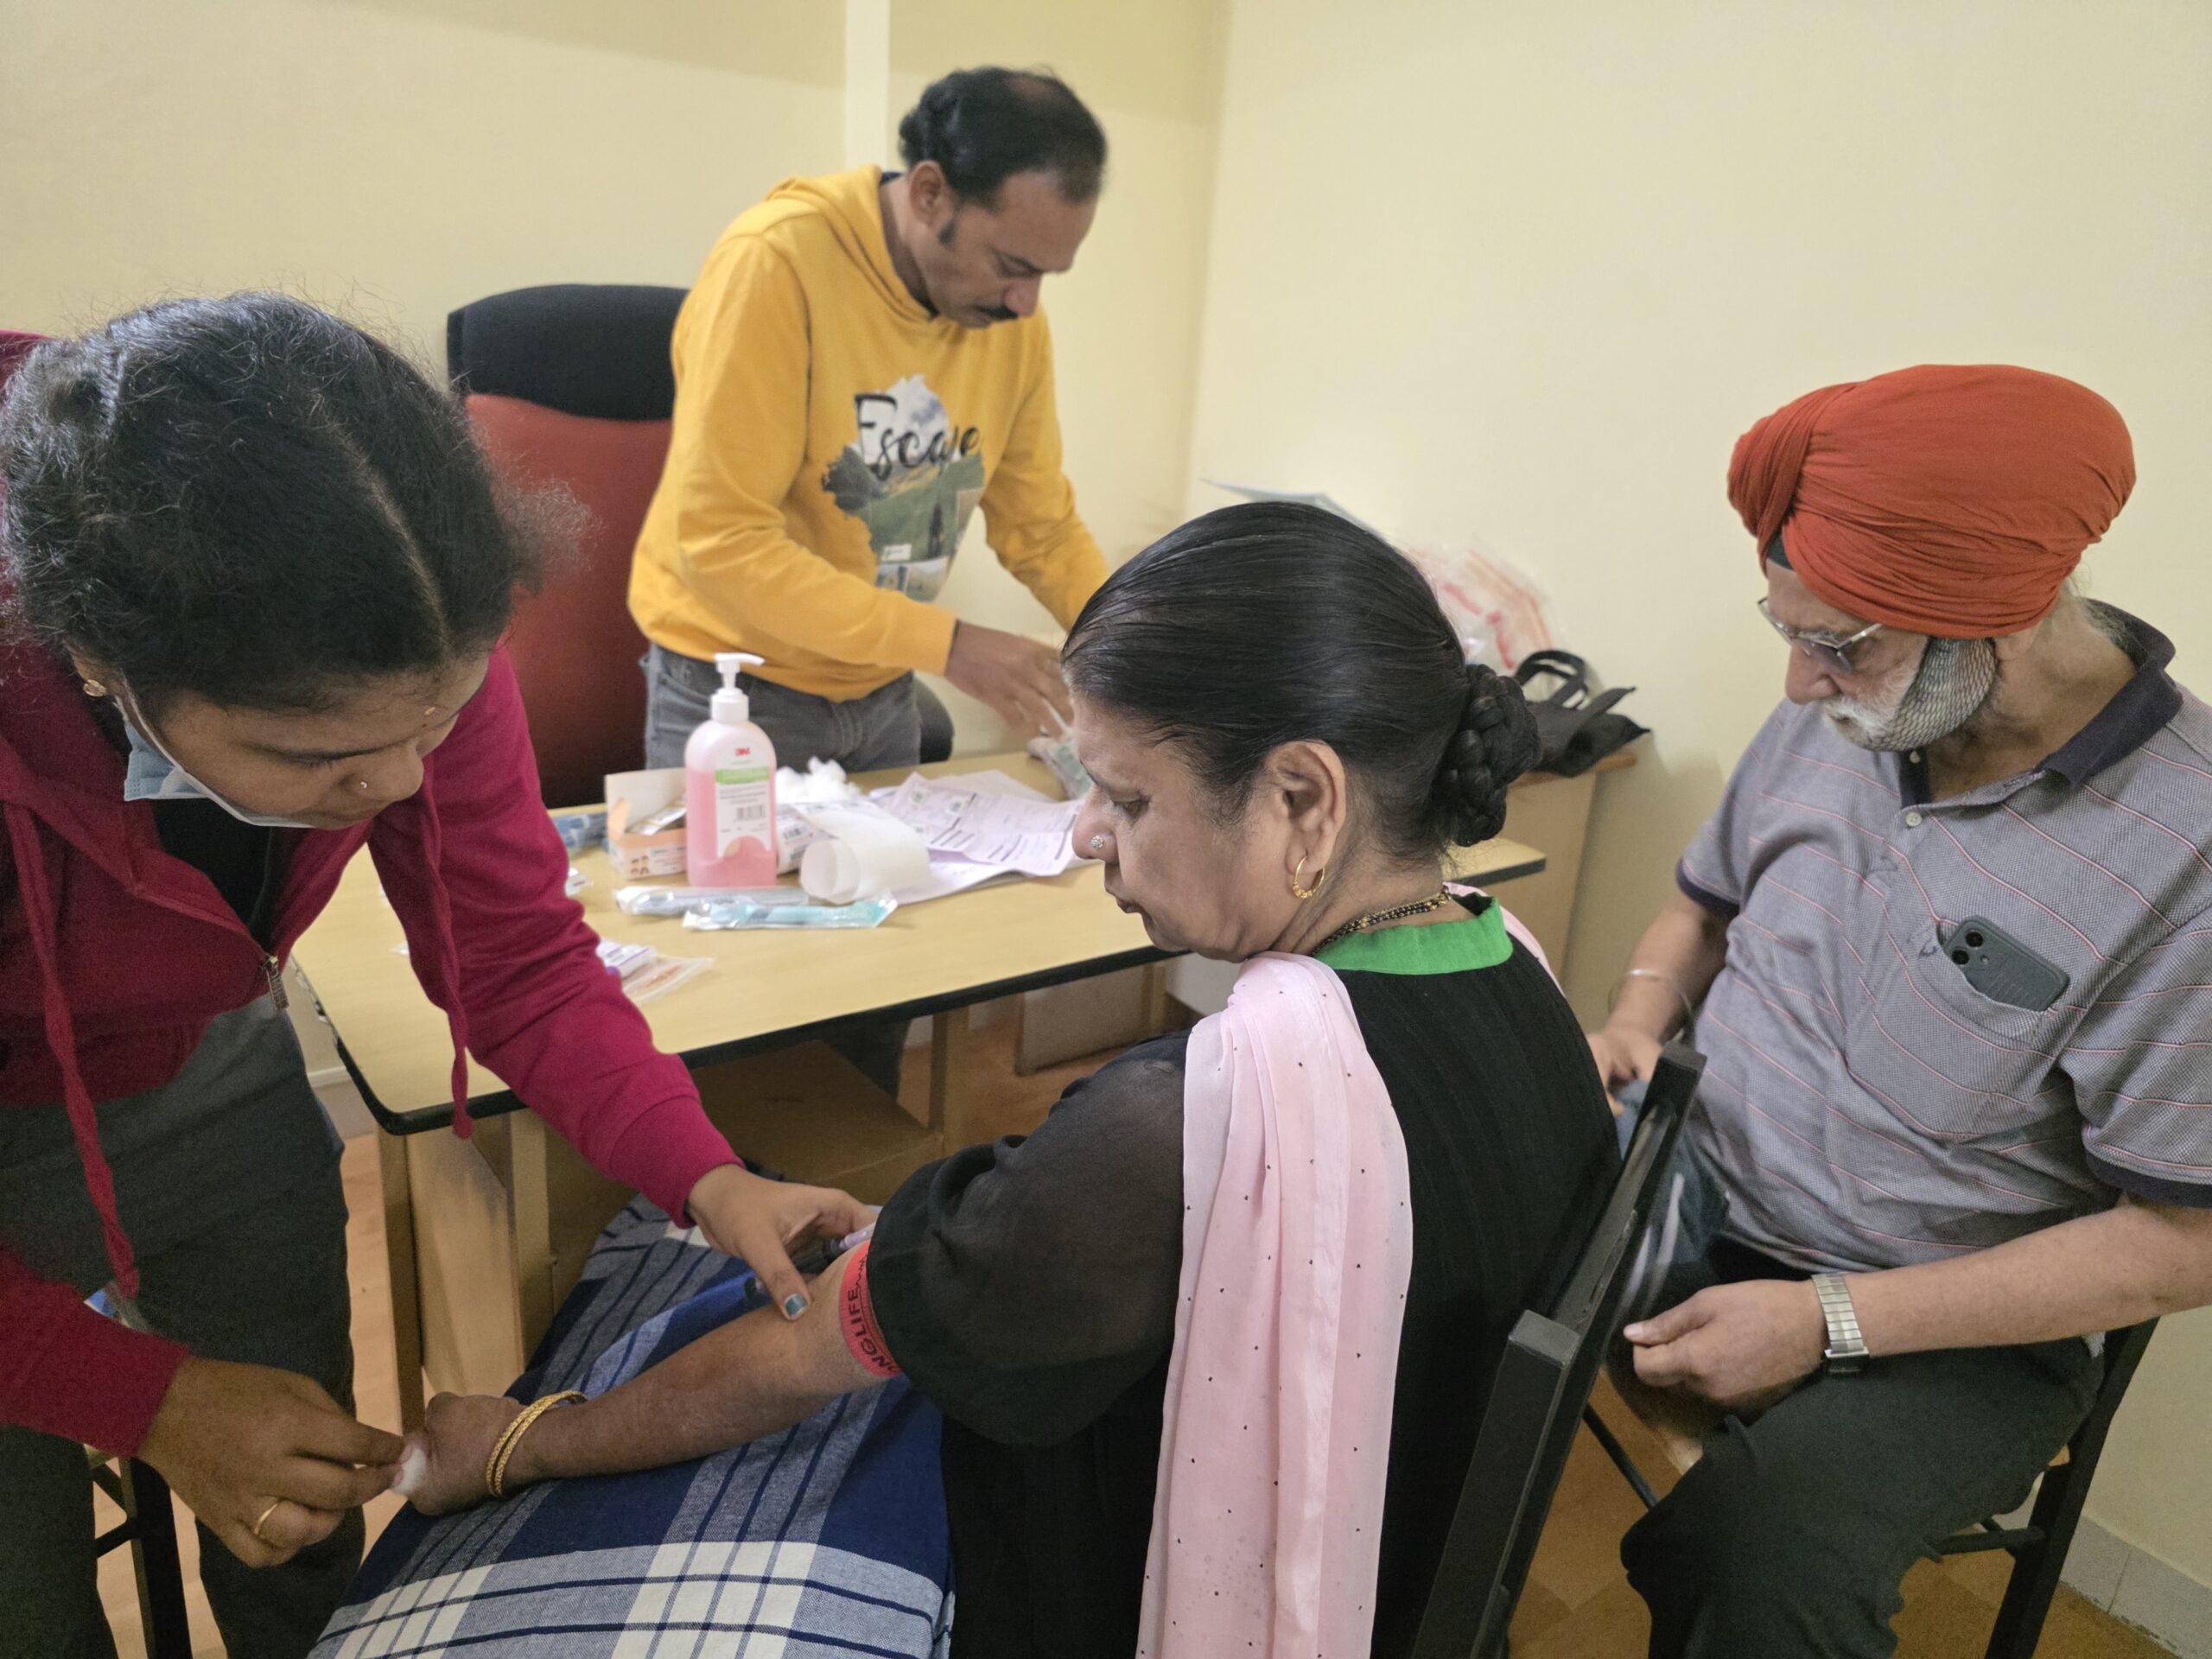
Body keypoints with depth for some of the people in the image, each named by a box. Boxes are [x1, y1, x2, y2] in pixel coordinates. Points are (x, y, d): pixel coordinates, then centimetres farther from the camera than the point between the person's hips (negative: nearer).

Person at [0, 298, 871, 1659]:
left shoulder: (409, 649, -26)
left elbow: (520, 958, -16)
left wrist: (709, 1177, -28)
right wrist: (150, 1401, -23)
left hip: (203, 1082, 3)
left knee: (305, 1549, 15)